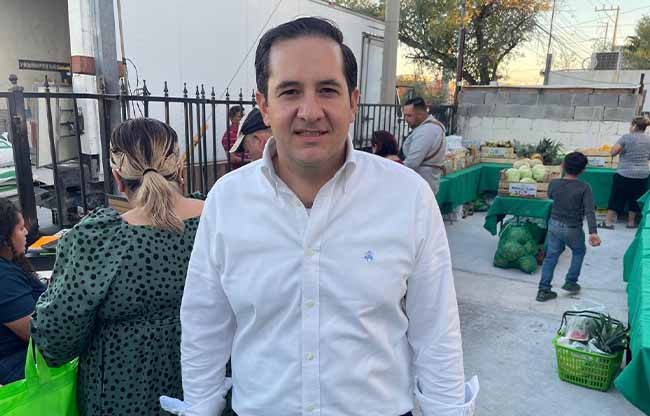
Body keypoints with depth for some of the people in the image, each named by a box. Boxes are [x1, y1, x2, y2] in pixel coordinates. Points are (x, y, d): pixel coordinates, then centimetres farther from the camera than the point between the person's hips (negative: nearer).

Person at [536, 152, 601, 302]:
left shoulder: (553, 183, -7)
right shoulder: (584, 187, -16)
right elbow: (589, 211, -24)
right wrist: (593, 232, -30)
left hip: (554, 225, 3)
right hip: (573, 229, -3)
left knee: (551, 256, 9)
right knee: (579, 252, 25)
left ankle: (543, 290, 7)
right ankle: (570, 282, 28)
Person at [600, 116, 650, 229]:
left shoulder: (626, 137, -13)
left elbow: (613, 152, -14)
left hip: (625, 174, -4)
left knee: (616, 197, 4)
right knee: (635, 199, 15)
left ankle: (609, 222, 7)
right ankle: (631, 222, 23)